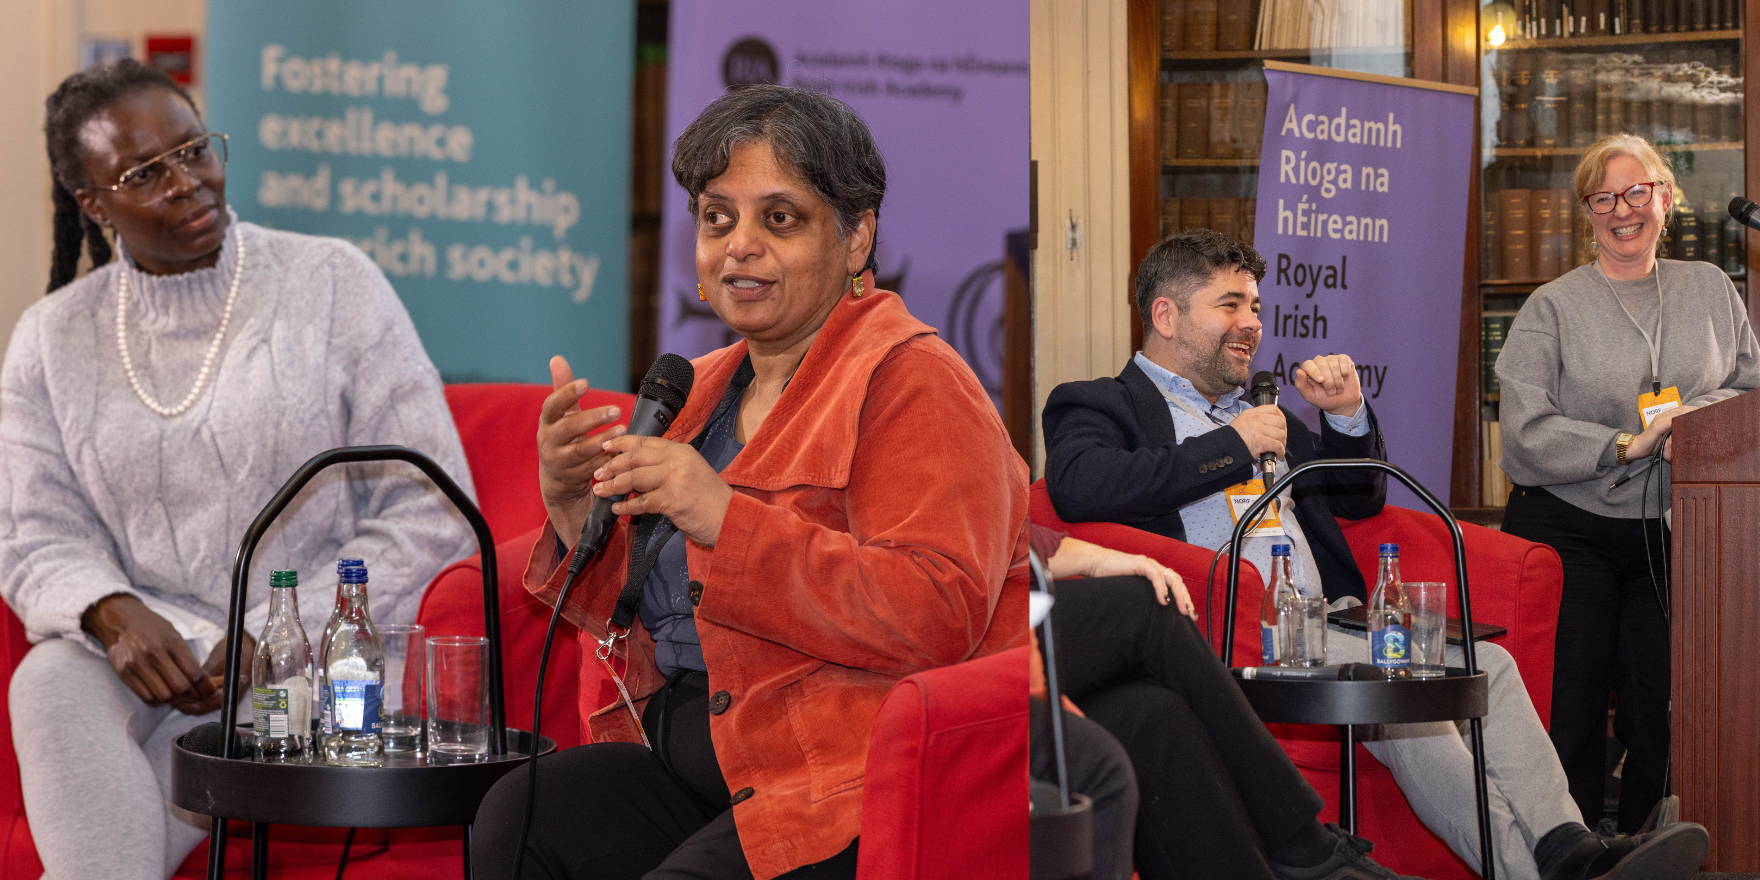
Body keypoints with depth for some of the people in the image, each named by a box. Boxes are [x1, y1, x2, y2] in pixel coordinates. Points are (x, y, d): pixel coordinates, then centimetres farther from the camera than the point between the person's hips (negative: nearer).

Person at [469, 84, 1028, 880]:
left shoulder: (911, 383, -7)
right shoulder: (704, 389, 17)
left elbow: (938, 616, -21)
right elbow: (643, 616, 20)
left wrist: (723, 517, -25)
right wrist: (570, 504, -1)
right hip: (695, 756, 7)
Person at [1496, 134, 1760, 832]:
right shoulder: (1552, 307, 1)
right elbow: (1527, 433, -10)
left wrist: (1702, 416, -10)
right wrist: (1629, 445, -18)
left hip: (1670, 534, 3)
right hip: (1570, 531, -2)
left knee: (1660, 712, -2)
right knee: (1570, 713, -5)